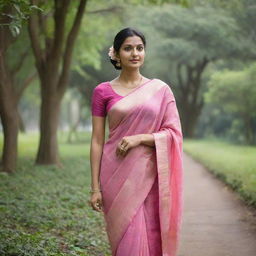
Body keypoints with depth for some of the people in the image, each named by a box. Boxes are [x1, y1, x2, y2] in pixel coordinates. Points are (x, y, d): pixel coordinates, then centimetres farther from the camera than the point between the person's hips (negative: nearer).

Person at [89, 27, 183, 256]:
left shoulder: (160, 89, 6)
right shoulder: (103, 91, 4)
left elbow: (174, 133, 2)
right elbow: (97, 141, 3)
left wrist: (140, 138, -14)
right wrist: (95, 187, -1)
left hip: (151, 177, 1)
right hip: (118, 175, -1)